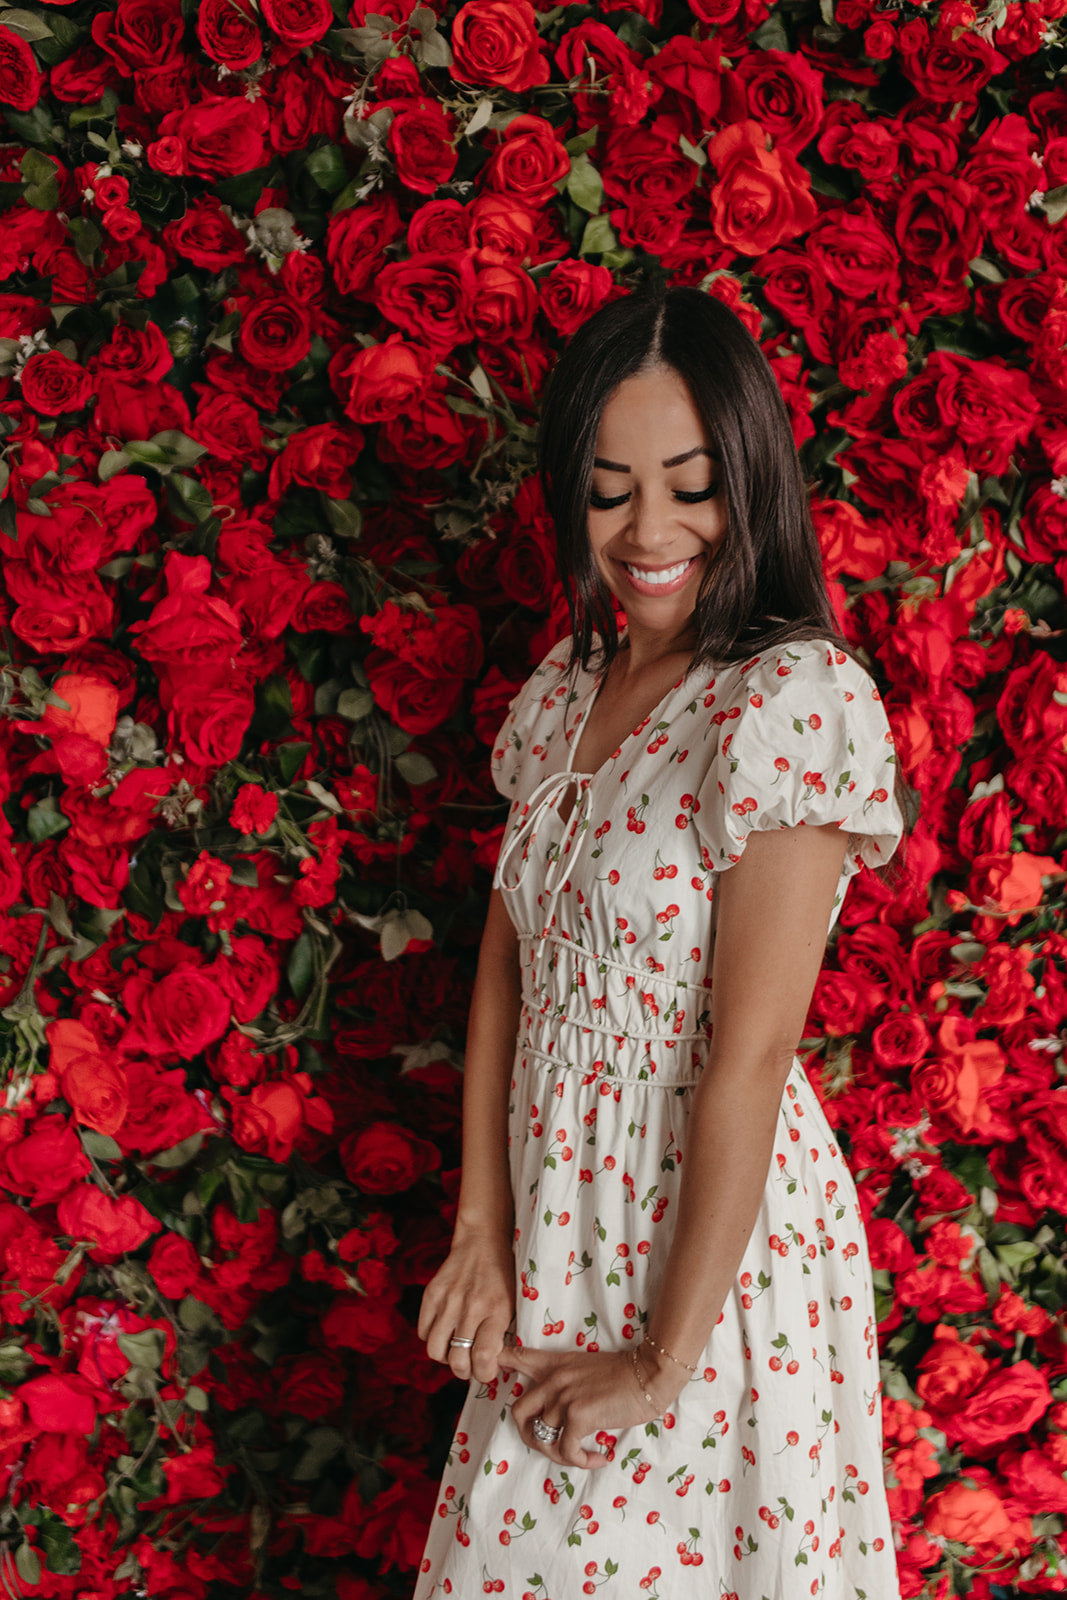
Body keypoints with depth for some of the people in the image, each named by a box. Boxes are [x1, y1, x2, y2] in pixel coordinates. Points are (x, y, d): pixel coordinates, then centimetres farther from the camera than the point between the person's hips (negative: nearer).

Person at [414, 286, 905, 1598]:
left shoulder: (795, 700, -20)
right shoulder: (568, 688, 4)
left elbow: (748, 1058, -21)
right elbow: (507, 963, 5)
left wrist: (666, 1359, -18)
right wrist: (481, 1231, -3)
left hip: (715, 1237, -7)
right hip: (564, 1223, 7)